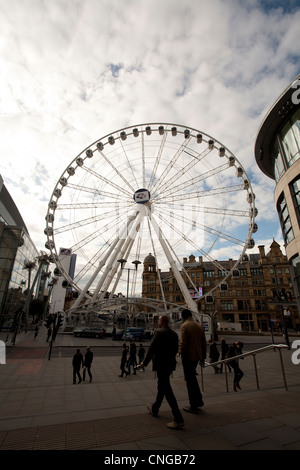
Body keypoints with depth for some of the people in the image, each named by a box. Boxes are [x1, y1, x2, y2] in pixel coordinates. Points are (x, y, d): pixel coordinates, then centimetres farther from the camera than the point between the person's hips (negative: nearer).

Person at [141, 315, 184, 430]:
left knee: (167, 390, -2)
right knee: (161, 387, 23)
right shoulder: (174, 334, 5)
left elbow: (152, 349, -17)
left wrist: (145, 362, -6)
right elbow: (176, 349, 13)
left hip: (161, 364, -9)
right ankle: (154, 409, 41)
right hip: (170, 364, 9)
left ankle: (178, 419, 0)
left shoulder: (160, 332, -18)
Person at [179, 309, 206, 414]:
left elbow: (183, 343, -20)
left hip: (188, 356, -7)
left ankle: (193, 406, 15)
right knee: (192, 376, 24)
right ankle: (199, 400, 29)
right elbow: (204, 342, 11)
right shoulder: (199, 326, 7)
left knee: (189, 379, 6)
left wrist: (181, 353, -7)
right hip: (197, 356, 7)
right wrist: (203, 356, 18)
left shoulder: (184, 326, -14)